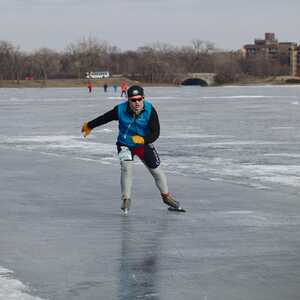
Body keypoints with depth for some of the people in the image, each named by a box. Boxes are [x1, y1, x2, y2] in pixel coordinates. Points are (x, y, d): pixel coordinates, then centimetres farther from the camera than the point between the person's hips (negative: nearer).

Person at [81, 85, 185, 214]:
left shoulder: (150, 111, -23)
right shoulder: (120, 110, -22)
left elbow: (155, 133, -22)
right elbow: (104, 118, -5)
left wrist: (142, 139, -40)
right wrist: (89, 126, 8)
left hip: (144, 144, 1)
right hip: (125, 144, -1)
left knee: (156, 169, 6)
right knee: (126, 167, -24)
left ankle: (166, 196, 29)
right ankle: (126, 199, -10)